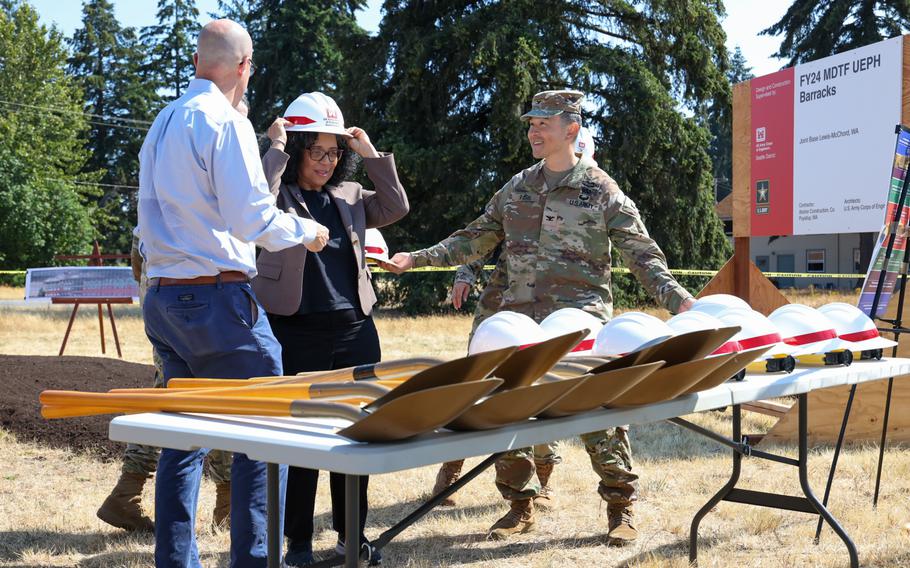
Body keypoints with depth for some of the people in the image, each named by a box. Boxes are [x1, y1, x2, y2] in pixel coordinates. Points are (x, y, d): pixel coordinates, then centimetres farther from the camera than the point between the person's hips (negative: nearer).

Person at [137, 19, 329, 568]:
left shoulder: (163, 123, 16)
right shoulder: (225, 121, -10)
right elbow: (251, 216, -16)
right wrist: (306, 230, 0)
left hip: (163, 296, 9)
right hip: (217, 297, -9)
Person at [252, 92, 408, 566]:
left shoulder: (349, 196, 14)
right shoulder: (279, 193, 0)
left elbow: (395, 207, 4)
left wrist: (371, 154, 2)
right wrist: (276, 149, -12)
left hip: (355, 329, 5)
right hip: (296, 329, -5)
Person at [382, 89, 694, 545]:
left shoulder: (601, 190, -1)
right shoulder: (517, 188, 12)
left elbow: (642, 255, -2)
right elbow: (476, 239, 18)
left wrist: (677, 297, -15)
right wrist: (420, 258, 11)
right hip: (518, 319, 5)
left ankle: (620, 509, 14)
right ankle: (520, 505, 22)